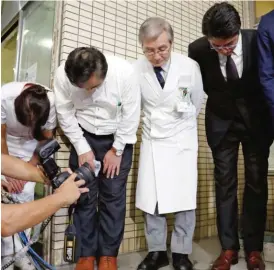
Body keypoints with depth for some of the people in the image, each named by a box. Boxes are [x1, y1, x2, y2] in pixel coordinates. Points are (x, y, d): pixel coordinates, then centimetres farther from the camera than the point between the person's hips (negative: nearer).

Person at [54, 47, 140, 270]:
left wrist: (116, 150, -11)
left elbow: (131, 115, -16)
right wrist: (82, 149, -9)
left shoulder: (125, 72, -24)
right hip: (83, 137, 1)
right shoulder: (63, 75, -20)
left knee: (113, 196, 0)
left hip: (118, 139, -1)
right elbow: (65, 114, -8)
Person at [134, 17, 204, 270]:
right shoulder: (136, 69, -14)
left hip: (182, 140, 0)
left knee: (184, 199, 2)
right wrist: (154, 123, 9)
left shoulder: (190, 67, -14)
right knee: (150, 198, 3)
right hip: (152, 140, 1)